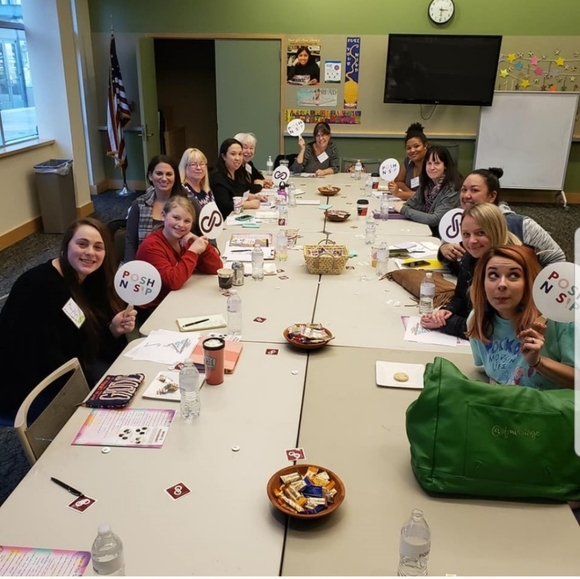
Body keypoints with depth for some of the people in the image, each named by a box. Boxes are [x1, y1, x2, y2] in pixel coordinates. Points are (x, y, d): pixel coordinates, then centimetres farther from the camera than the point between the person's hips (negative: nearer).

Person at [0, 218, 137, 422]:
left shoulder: (91, 280, 0)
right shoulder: (39, 286, -25)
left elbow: (91, 343, 1)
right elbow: (49, 363, -29)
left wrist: (114, 330, -19)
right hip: (26, 388, -8)